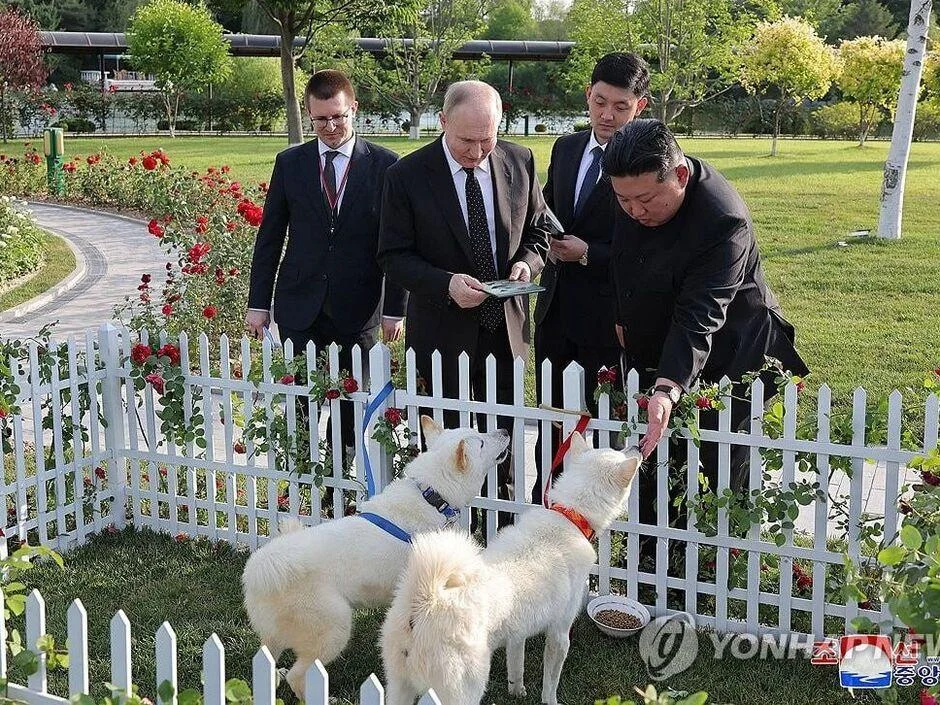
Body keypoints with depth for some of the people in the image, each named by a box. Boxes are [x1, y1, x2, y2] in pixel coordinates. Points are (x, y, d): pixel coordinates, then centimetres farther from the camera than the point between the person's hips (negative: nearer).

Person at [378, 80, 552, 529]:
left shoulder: (520, 163, -2)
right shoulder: (408, 175, -12)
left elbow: (538, 227, 12)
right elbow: (393, 256, -9)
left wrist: (528, 261, -11)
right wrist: (447, 283, -25)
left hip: (504, 328, 3)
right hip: (442, 332, -3)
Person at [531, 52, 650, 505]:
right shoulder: (566, 148, 8)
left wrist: (588, 253, -21)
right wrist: (547, 243, -2)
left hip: (606, 315, -6)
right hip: (555, 309, 7)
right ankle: (542, 505, 31)